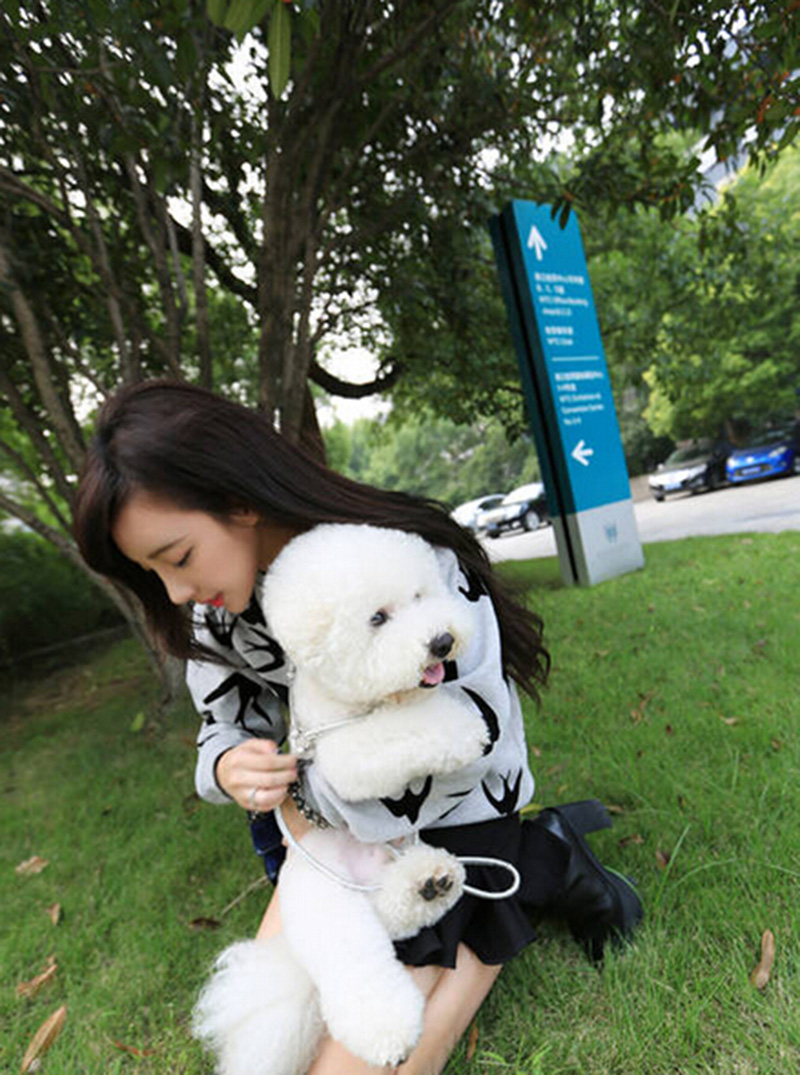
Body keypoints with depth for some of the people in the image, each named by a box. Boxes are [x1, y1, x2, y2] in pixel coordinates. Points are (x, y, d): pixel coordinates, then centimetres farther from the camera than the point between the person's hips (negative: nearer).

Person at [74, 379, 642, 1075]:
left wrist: (296, 788, -20)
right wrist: (232, 770, -23)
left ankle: (536, 867, 5)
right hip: (339, 824, 7)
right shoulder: (216, 606, -9)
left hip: (453, 816, -6)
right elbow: (226, 731, 1)